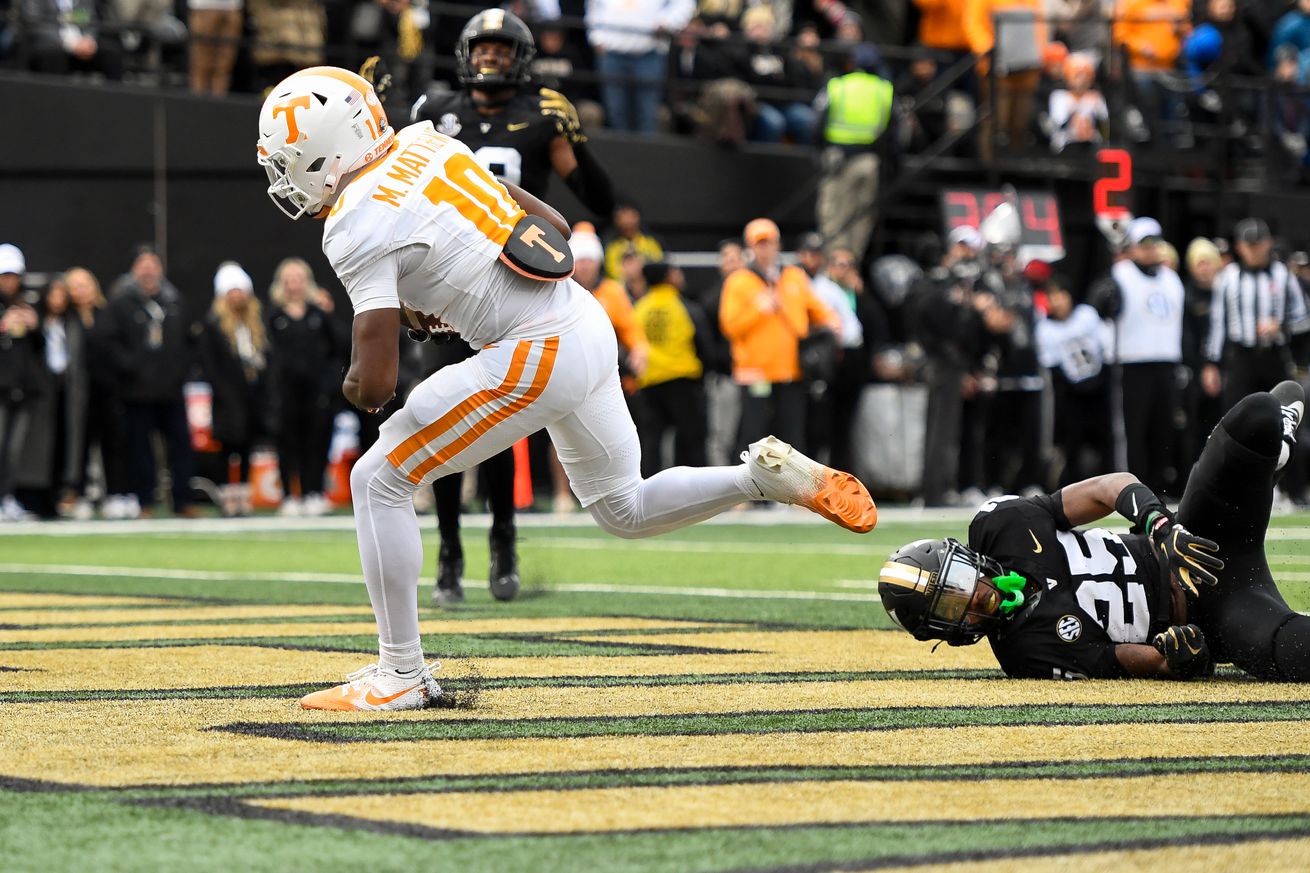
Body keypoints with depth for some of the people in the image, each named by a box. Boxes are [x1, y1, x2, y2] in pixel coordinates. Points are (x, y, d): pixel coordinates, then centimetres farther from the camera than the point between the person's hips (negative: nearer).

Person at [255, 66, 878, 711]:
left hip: (536, 358, -9)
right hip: (588, 325, 9)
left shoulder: (357, 227, -12)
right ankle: (765, 474, 9)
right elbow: (555, 228, 19)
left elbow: (374, 385, -17)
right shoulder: (426, 144, 12)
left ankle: (401, 675, 4)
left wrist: (354, 382, 7)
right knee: (624, 510, 25)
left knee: (378, 482, 1)